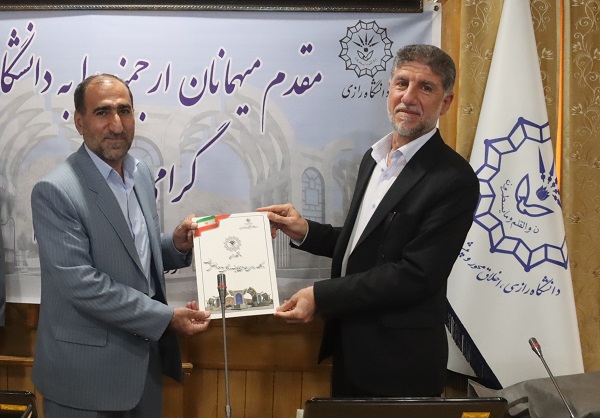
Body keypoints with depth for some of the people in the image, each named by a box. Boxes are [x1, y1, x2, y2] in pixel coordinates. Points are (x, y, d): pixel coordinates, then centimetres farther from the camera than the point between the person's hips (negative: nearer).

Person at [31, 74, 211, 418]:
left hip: (145, 356, 7)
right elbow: (79, 282, -22)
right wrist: (166, 318, -20)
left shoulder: (141, 173, 5)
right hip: (87, 370, -6)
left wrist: (177, 244, -6)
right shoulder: (55, 191, -17)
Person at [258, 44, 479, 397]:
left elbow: (416, 275, -24)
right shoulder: (374, 157, 7)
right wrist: (305, 232, -2)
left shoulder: (454, 179, -19)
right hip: (349, 347, 7)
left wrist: (320, 296, -23)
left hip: (400, 361, -7)